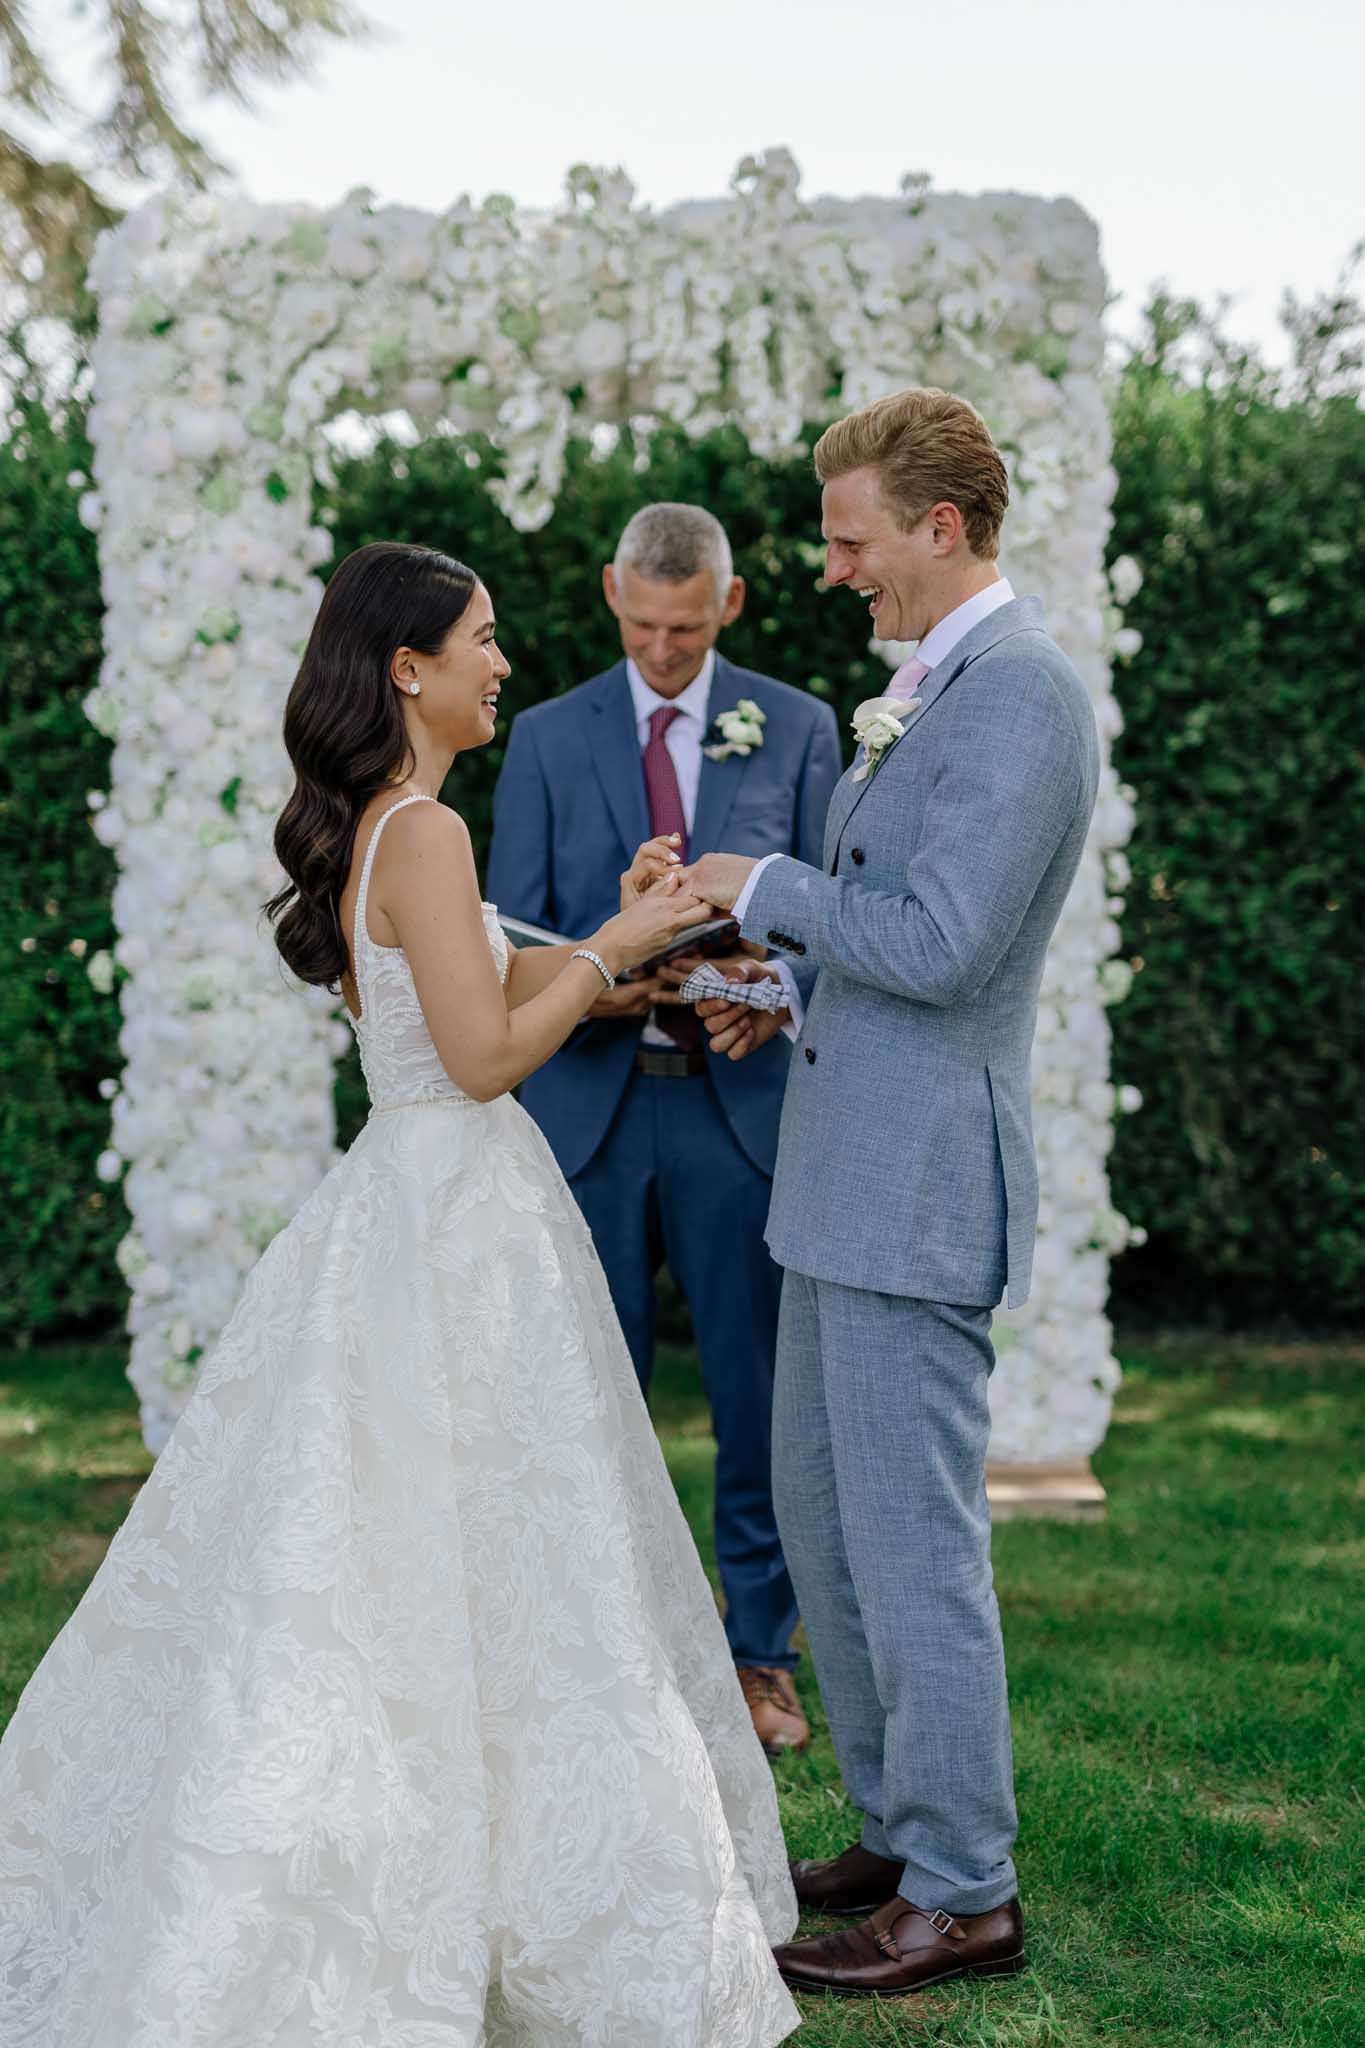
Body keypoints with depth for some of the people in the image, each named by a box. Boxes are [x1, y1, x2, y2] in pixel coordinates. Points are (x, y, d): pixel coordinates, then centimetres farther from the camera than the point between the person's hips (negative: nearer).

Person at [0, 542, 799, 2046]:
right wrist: (615, 948, -10)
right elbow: (485, 1054, -20)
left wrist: (610, 941, 18)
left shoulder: (361, 831, 12)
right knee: (471, 1562, -2)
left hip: (398, 1200, 10)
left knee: (359, 1551, 15)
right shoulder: (425, 833, -17)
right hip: (458, 1210, -10)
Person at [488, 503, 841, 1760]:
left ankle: (759, 1655, 19)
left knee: (764, 1398, 3)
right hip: (588, 1103, 1)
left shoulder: (798, 730, 7)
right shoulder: (548, 738, 7)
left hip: (741, 1101, 0)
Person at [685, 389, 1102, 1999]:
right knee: (818, 1503, 17)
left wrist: (764, 889, -12)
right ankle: (903, 1830, 29)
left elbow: (938, 941, -24)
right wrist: (792, 991, 16)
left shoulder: (1020, 696, -17)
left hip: (921, 1182, -11)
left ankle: (962, 1895, 11)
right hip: (850, 1166, 11)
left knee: (911, 1538, -2)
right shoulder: (931, 690, 15)